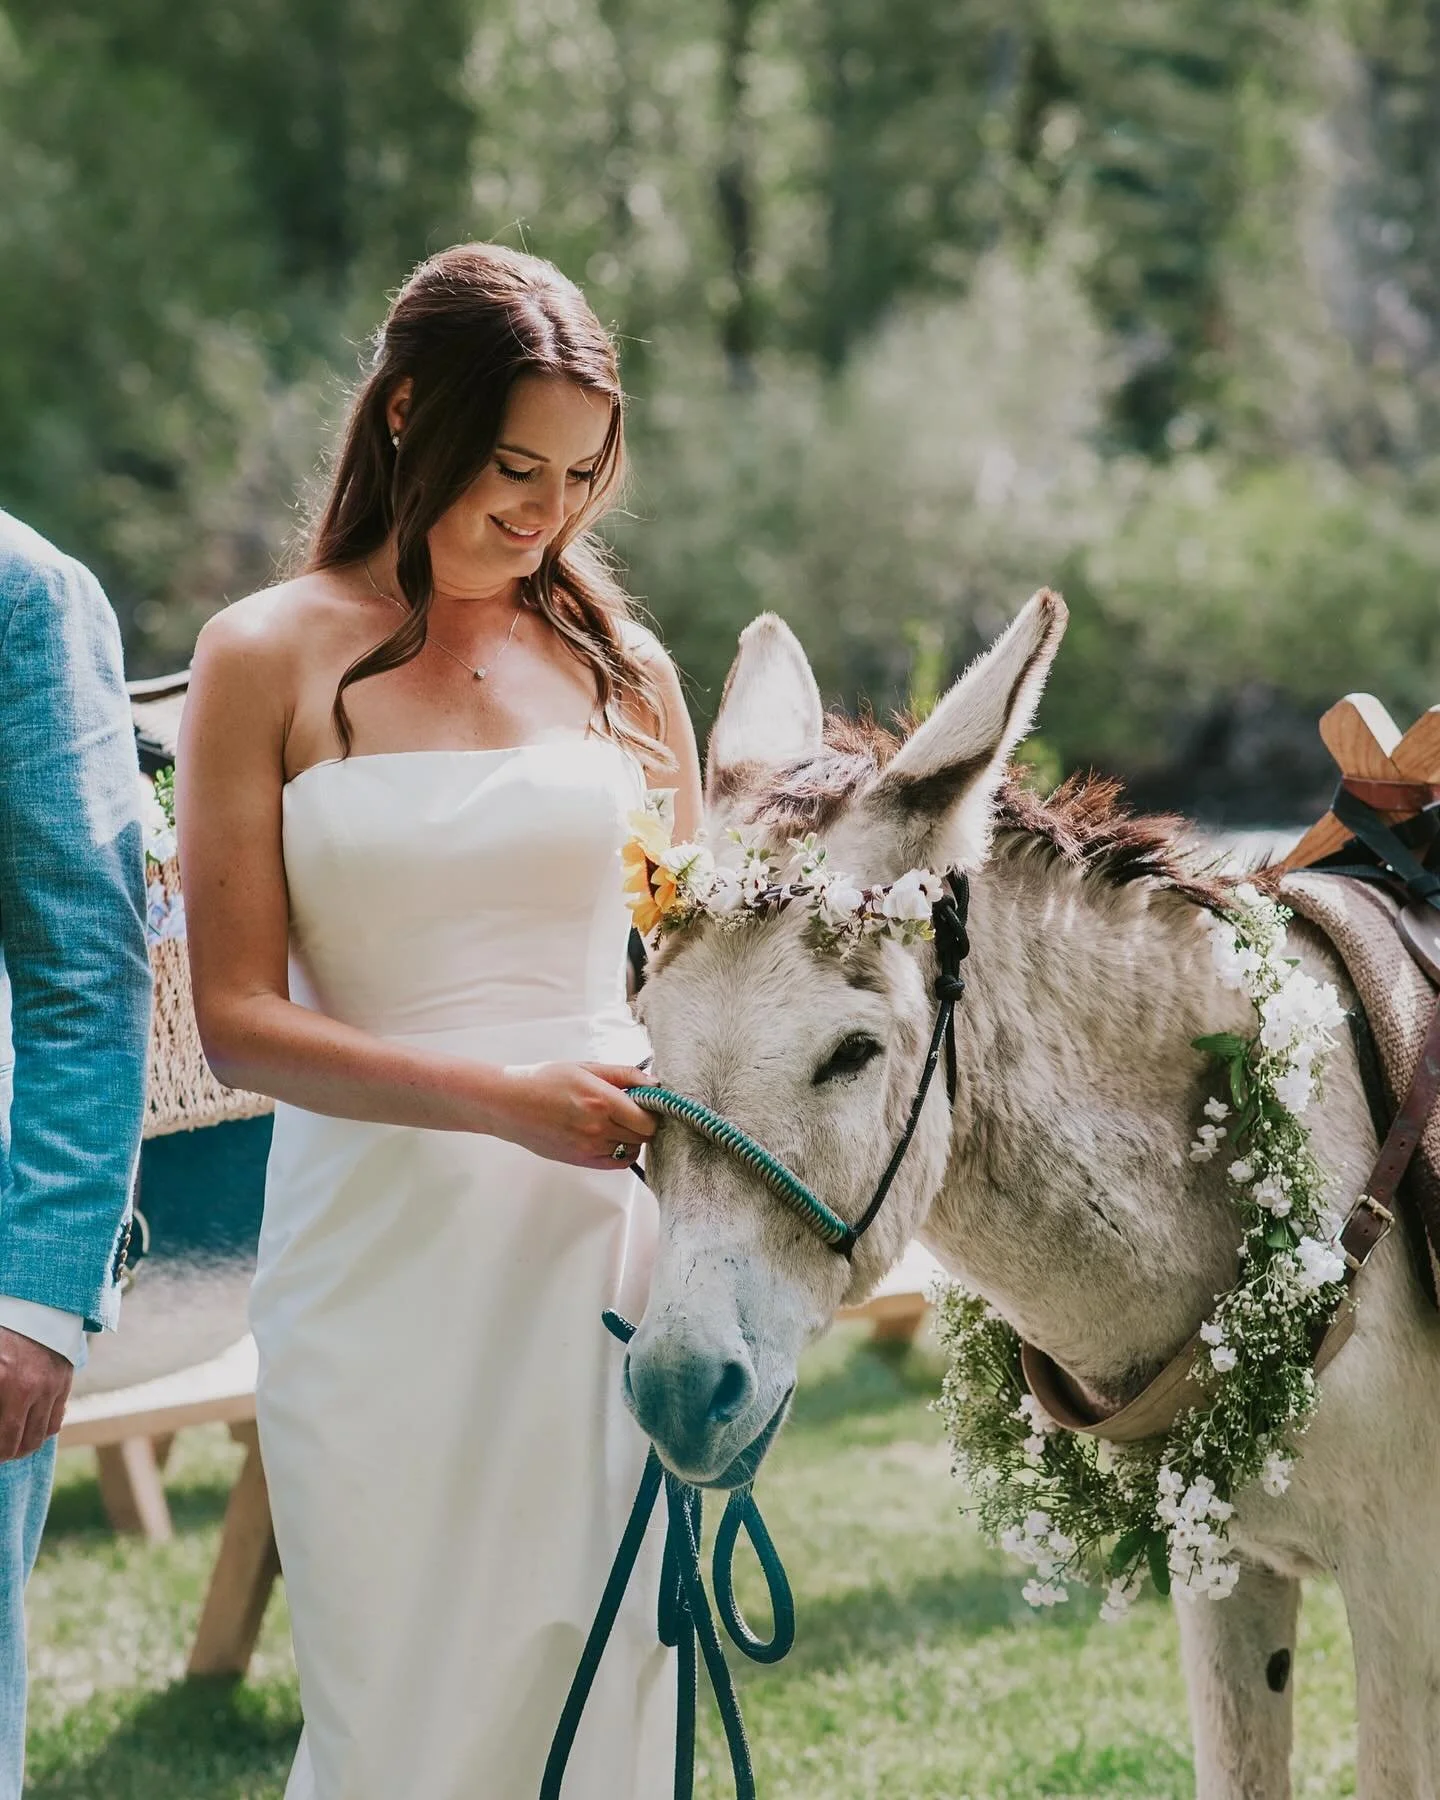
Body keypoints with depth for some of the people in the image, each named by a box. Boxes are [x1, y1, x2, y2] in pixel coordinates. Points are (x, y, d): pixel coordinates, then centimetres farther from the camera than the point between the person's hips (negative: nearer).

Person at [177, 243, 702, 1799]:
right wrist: (503, 1099, -17)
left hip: (609, 1233, 3)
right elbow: (234, 1018, -6)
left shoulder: (616, 661, 9)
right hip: (384, 1245, -2)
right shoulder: (268, 660, 0)